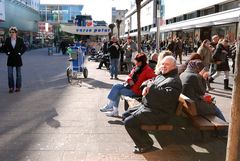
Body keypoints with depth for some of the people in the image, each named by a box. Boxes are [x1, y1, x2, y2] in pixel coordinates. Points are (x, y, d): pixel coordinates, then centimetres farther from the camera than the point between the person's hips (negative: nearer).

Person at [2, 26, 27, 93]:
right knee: (10, 74, -1)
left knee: (18, 74, 8)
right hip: (10, 58, 2)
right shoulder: (7, 39, 0)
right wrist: (7, 52, -1)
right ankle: (11, 87, 9)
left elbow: (25, 48, 2)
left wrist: (20, 53, -7)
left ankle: (18, 87, 18)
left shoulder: (20, 39, -5)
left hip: (18, 58, -1)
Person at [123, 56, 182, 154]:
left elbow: (168, 95, -29)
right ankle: (143, 139, 18)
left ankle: (145, 145, 2)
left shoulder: (175, 81, -12)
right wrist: (146, 86, -5)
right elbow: (147, 82, 20)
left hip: (158, 114, -10)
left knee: (129, 122, -18)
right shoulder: (161, 75, 16)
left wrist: (152, 87, -19)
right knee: (126, 114, 13)